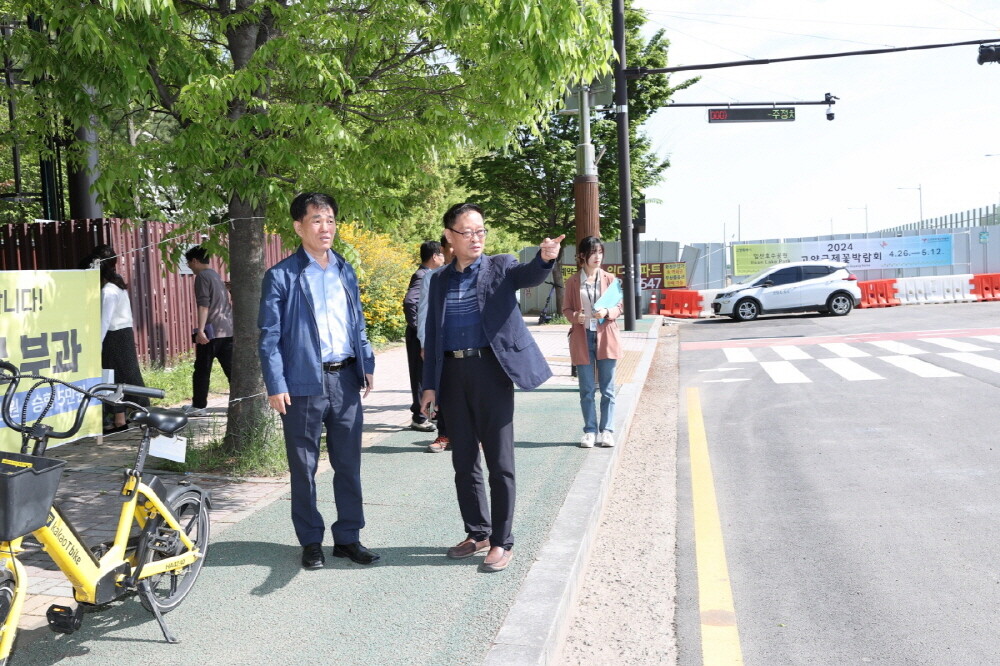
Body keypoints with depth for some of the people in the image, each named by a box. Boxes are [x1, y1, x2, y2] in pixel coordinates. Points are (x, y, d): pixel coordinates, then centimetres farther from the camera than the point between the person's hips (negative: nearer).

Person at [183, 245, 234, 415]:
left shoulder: (202, 276, -6)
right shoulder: (216, 275, 20)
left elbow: (204, 305, -17)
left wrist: (201, 330, -21)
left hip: (211, 332, -7)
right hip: (228, 330, 8)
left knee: (202, 370, 3)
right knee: (232, 368, 5)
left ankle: (198, 405, 8)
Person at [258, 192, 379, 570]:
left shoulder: (346, 272, 12)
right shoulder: (281, 276, -4)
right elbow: (270, 336, -5)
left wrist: (367, 365, 7)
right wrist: (276, 386, -11)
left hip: (345, 380, 4)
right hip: (304, 383, -4)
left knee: (349, 464, 9)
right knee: (304, 468, 6)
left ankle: (348, 537, 21)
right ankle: (311, 542, 19)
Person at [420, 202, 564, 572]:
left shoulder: (500, 267, 0)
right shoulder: (440, 280, 11)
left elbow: (530, 276, -22)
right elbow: (432, 335, 12)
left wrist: (545, 258, -44)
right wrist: (429, 384, 7)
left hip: (490, 370, -4)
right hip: (453, 374, 4)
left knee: (499, 461, 1)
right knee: (463, 461, 12)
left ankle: (502, 541, 11)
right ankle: (477, 533, 26)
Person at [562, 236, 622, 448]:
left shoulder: (609, 279, 5)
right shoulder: (573, 282, 4)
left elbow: (619, 307, 6)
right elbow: (566, 308, 7)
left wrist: (607, 312, -15)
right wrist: (575, 317, -15)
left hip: (605, 337, 0)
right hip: (582, 338, 0)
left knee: (607, 389, 3)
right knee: (586, 390, 5)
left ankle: (607, 430, 10)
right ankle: (590, 431, 13)